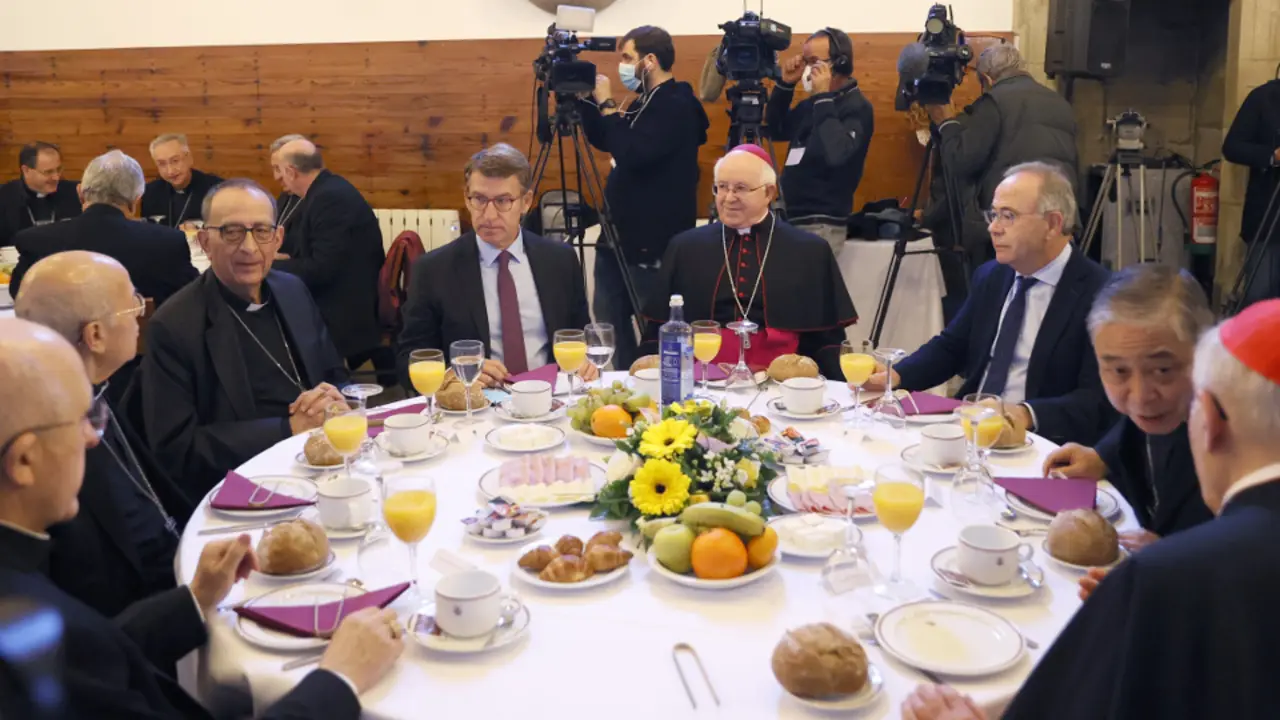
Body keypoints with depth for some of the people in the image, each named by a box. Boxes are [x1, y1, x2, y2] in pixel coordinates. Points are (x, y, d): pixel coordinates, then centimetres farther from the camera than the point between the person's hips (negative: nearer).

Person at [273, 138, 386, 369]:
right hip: (340, 306, 10)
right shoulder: (328, 190, 11)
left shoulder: (331, 197, -19)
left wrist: (269, 266, -11)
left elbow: (321, 270, -23)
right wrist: (284, 259, 10)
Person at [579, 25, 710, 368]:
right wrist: (585, 98, 9)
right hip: (620, 235, 10)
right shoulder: (645, 101, 13)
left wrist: (607, 105, -17)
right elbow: (603, 141, 21)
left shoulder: (676, 106, -15)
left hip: (653, 244, -9)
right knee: (610, 320, 13)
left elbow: (632, 155, -27)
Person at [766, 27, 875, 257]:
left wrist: (824, 98, -22)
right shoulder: (813, 103, 12)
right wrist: (785, 84, 7)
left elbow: (836, 154, -28)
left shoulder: (856, 108, -12)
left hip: (820, 226, -8)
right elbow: (775, 130, 20)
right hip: (792, 220, 8)